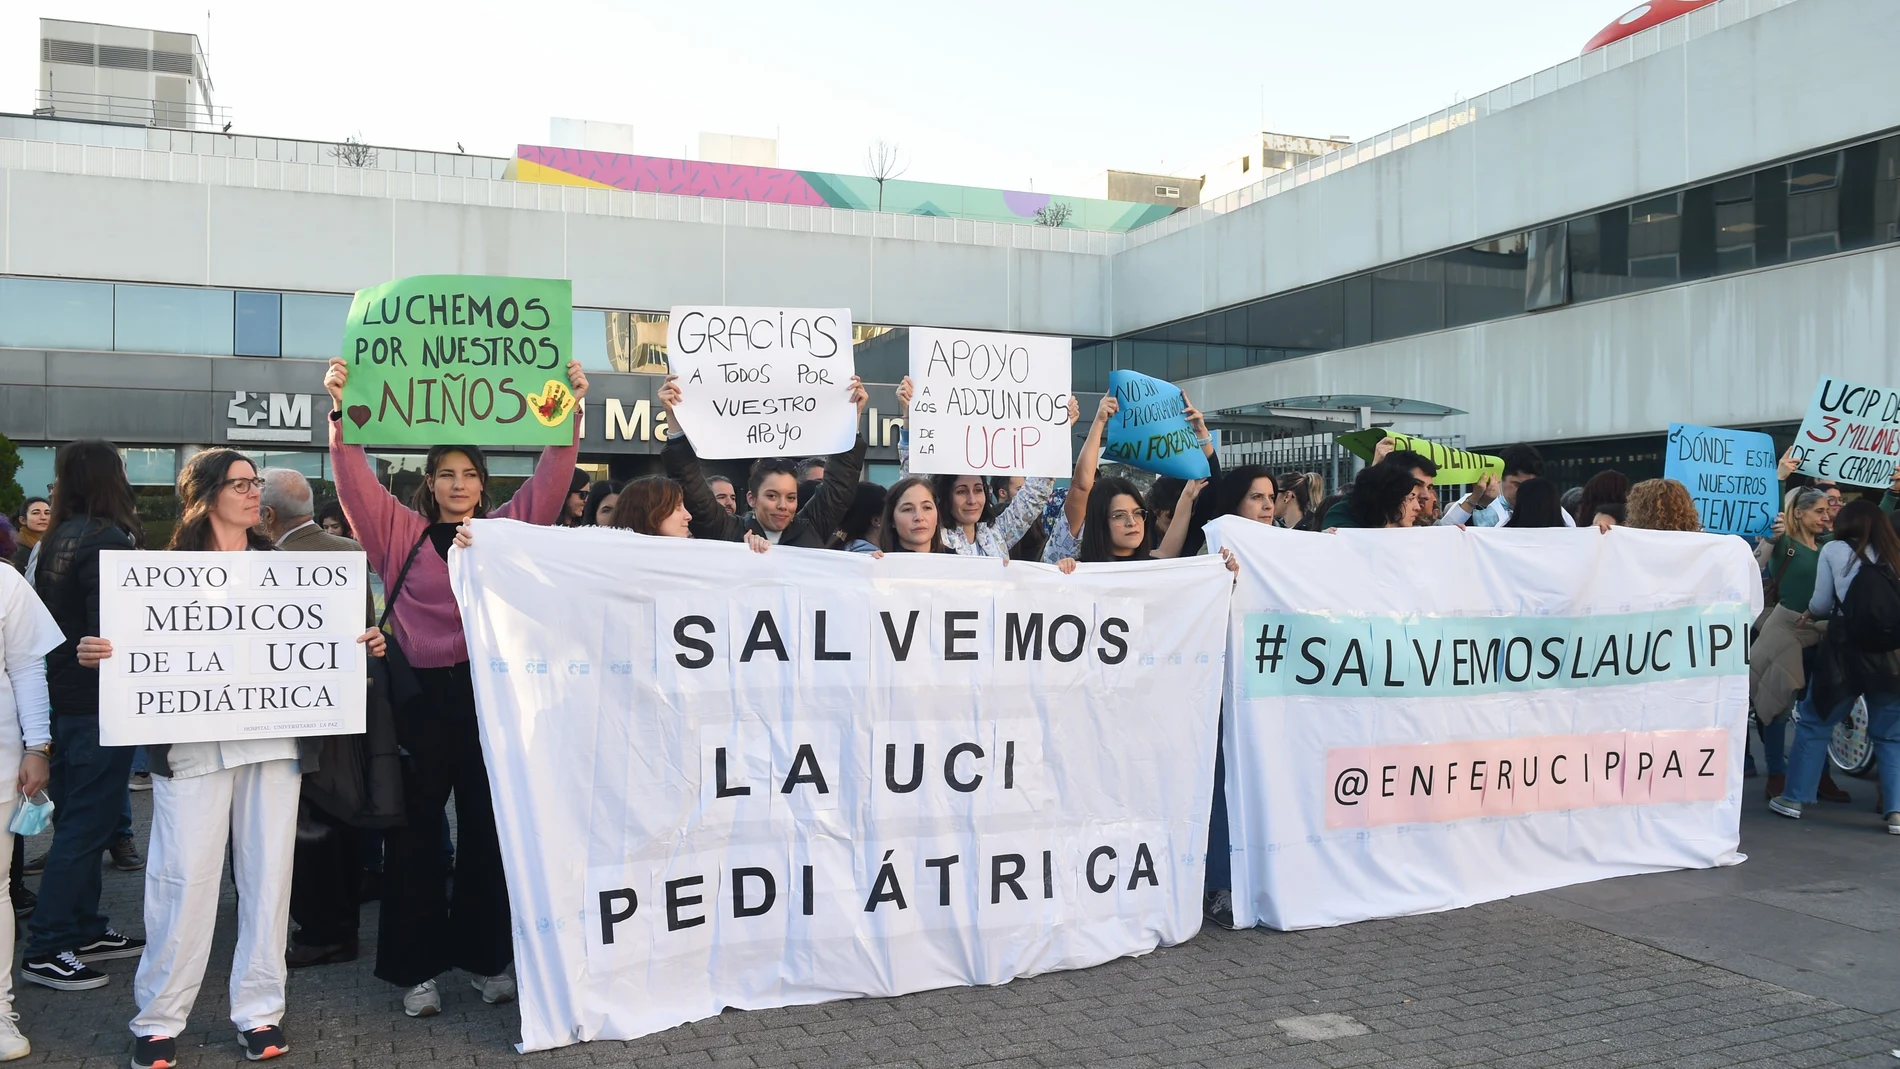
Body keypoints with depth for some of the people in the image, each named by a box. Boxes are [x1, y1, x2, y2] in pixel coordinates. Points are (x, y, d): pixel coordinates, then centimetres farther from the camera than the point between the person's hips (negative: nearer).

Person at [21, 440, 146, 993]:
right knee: (86, 826, -2)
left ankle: (84, 930, 25)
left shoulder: (56, 540, 8)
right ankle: (45, 951, 3)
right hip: (99, 704, -9)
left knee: (77, 820, 16)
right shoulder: (108, 540, -17)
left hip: (63, 699, 9)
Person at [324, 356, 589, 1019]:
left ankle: (485, 956, 20)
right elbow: (354, 478, -2)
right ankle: (415, 967, 14)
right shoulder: (400, 531, 6)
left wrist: (569, 412, -7)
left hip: (488, 692, 1)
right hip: (421, 694, -1)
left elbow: (551, 478, 2)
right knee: (415, 831, 4)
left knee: (487, 826, 9)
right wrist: (341, 411, -13)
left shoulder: (507, 530, 8)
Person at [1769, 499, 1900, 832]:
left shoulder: (1835, 550, 2)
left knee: (1814, 723, 11)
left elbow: (1821, 605, 3)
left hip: (1847, 650, -2)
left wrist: (1810, 614, 24)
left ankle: (1793, 798, 15)